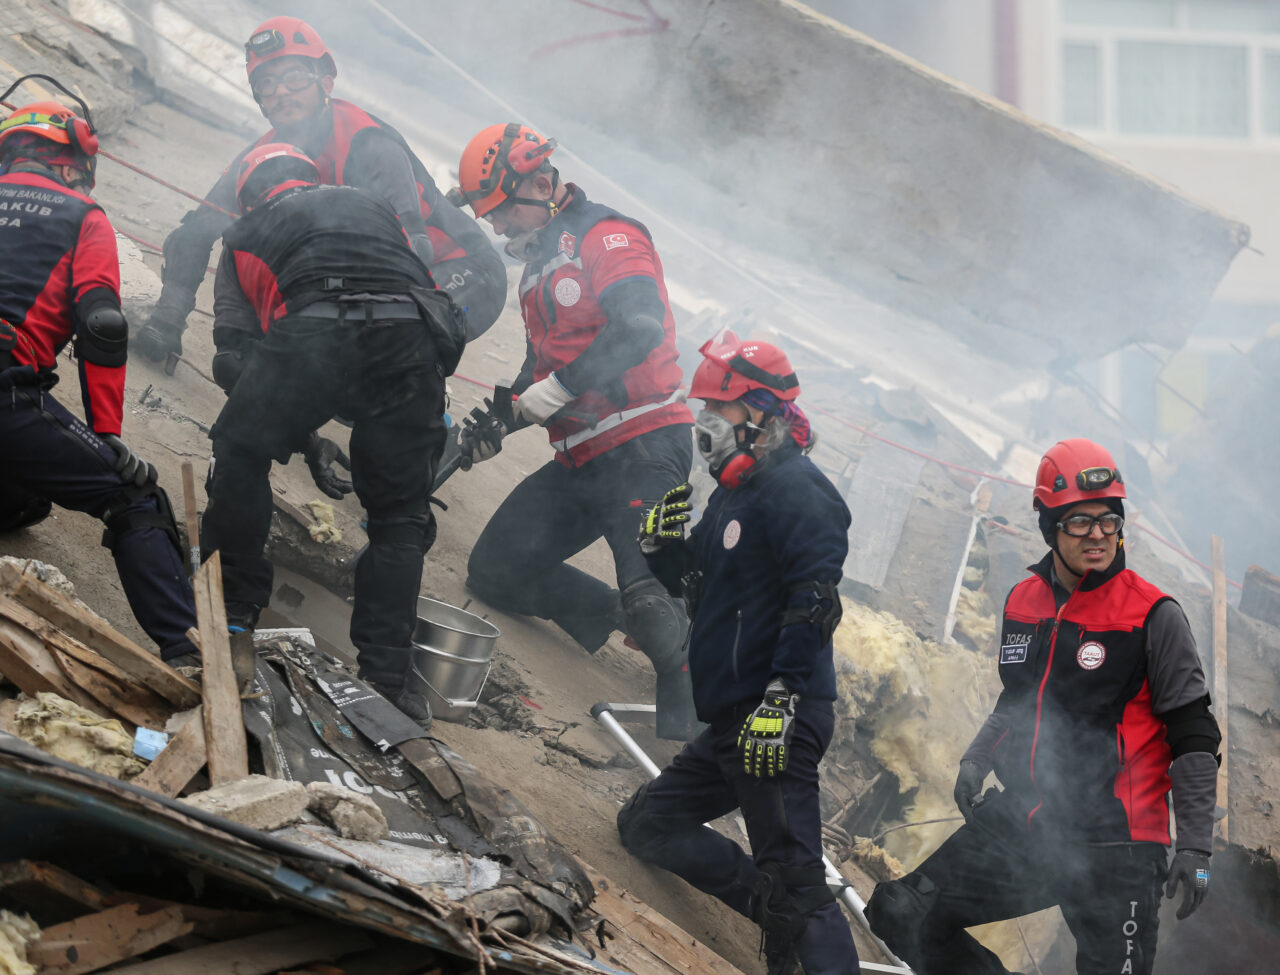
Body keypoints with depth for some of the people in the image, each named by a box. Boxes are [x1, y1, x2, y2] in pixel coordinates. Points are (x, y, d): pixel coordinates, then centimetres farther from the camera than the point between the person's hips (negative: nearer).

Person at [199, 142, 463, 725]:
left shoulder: (248, 233, 31)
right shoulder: (374, 207, 39)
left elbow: (234, 351, 23)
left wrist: (291, 430, 36)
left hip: (311, 332, -3)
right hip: (412, 341, 3)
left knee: (240, 453, 23)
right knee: (400, 513, 15)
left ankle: (234, 606, 24)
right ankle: (386, 673, 9)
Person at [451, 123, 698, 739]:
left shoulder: (606, 236, -7)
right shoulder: (539, 266, 23)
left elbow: (640, 326, -24)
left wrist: (558, 388, -23)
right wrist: (497, 422, 10)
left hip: (641, 449, -10)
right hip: (578, 466, 10)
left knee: (652, 600, -23)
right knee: (494, 571, 3)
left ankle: (693, 721, -15)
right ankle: (622, 618, 3)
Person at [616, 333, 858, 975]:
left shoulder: (792, 487, -11)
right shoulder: (734, 492, 19)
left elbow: (814, 597, -22)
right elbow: (697, 586, 30)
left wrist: (781, 696, -29)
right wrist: (662, 544, 8)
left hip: (778, 723, -11)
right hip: (733, 727, 11)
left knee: (794, 884, -15)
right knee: (645, 825, 17)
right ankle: (781, 916, 12)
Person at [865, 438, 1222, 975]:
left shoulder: (1152, 615, -9)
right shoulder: (1023, 602, 8)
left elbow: (1193, 738, -8)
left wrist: (1195, 848, -13)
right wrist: (976, 760, 7)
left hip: (1113, 848, -6)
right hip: (1021, 827, 6)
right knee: (901, 915, 3)